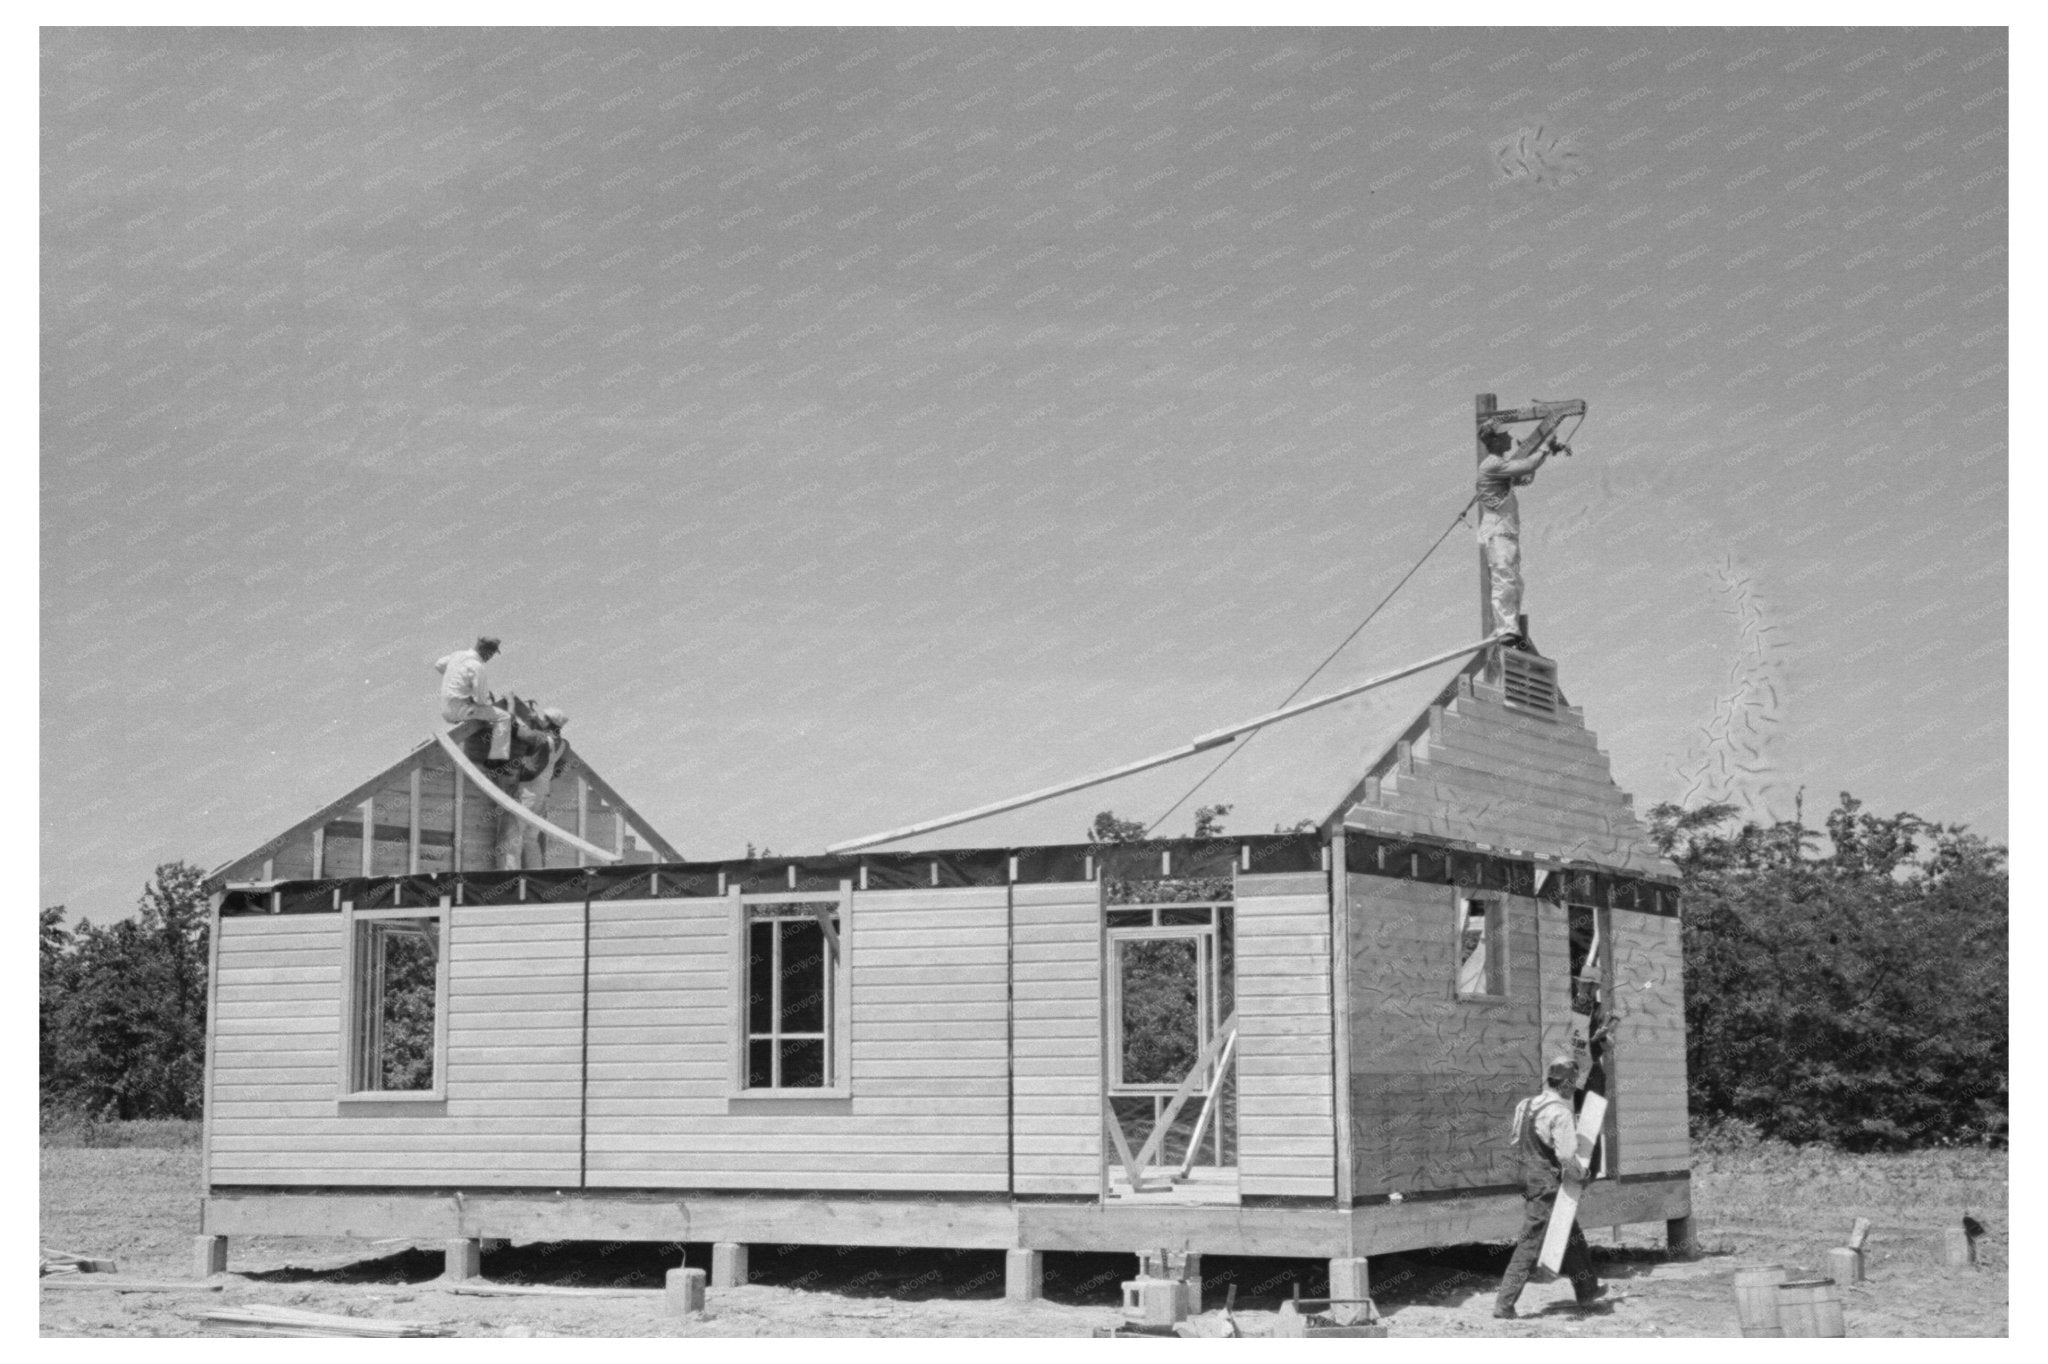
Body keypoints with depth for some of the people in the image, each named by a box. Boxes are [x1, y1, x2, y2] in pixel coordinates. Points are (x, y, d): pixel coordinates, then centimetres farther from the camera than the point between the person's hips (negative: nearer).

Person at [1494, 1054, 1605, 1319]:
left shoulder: (1526, 1106, 6)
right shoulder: (1560, 1113, -19)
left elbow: (1517, 1145, 13)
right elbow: (1567, 1155, -24)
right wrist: (1581, 1175, -8)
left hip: (1529, 1179, 9)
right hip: (1548, 1186, -9)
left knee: (1573, 1238, 22)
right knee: (1529, 1246, -4)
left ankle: (1586, 1291, 34)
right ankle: (1504, 1304, -2)